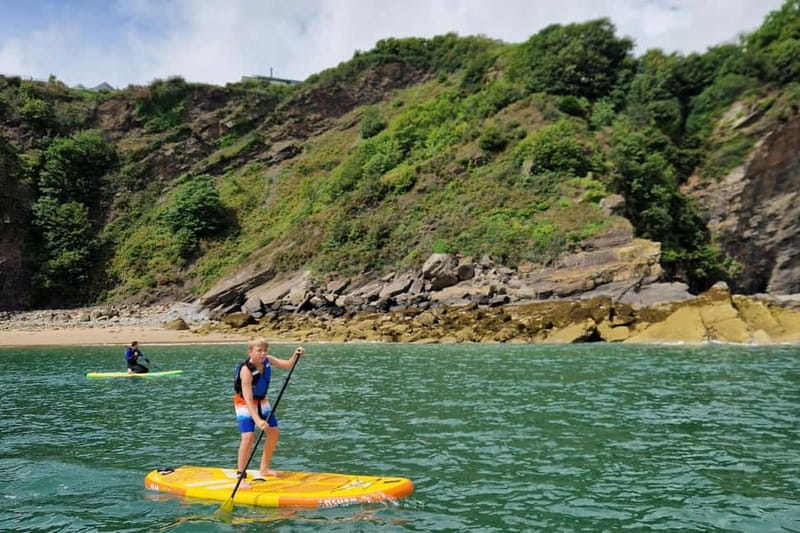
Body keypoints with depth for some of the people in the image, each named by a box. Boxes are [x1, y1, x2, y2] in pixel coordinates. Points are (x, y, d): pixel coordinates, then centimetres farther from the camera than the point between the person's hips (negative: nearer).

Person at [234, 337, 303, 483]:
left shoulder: (267, 360, -13)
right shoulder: (246, 370, -32)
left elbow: (287, 365, 1)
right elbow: (248, 399, -37)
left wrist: (295, 355, -20)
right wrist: (257, 420, -46)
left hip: (261, 401, 8)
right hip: (244, 403, -7)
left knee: (274, 433, 9)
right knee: (248, 437, -21)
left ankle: (263, 469, 23)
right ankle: (240, 476, -10)